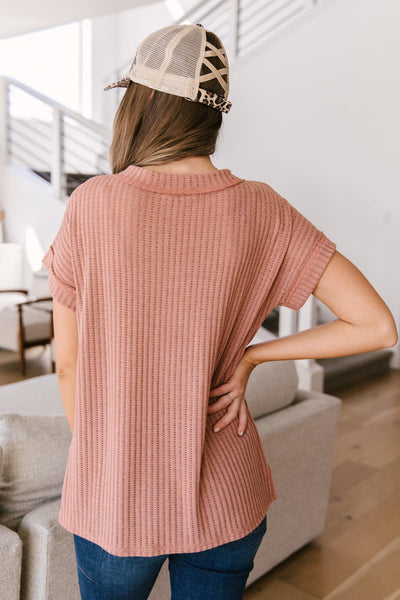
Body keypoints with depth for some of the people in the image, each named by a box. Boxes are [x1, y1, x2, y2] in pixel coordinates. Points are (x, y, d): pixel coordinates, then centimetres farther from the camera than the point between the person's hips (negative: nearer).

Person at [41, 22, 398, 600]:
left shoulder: (91, 207, -16)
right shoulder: (261, 211, -11)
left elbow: (68, 361, -6)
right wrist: (250, 355, -5)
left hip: (114, 500, -1)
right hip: (224, 503, 2)